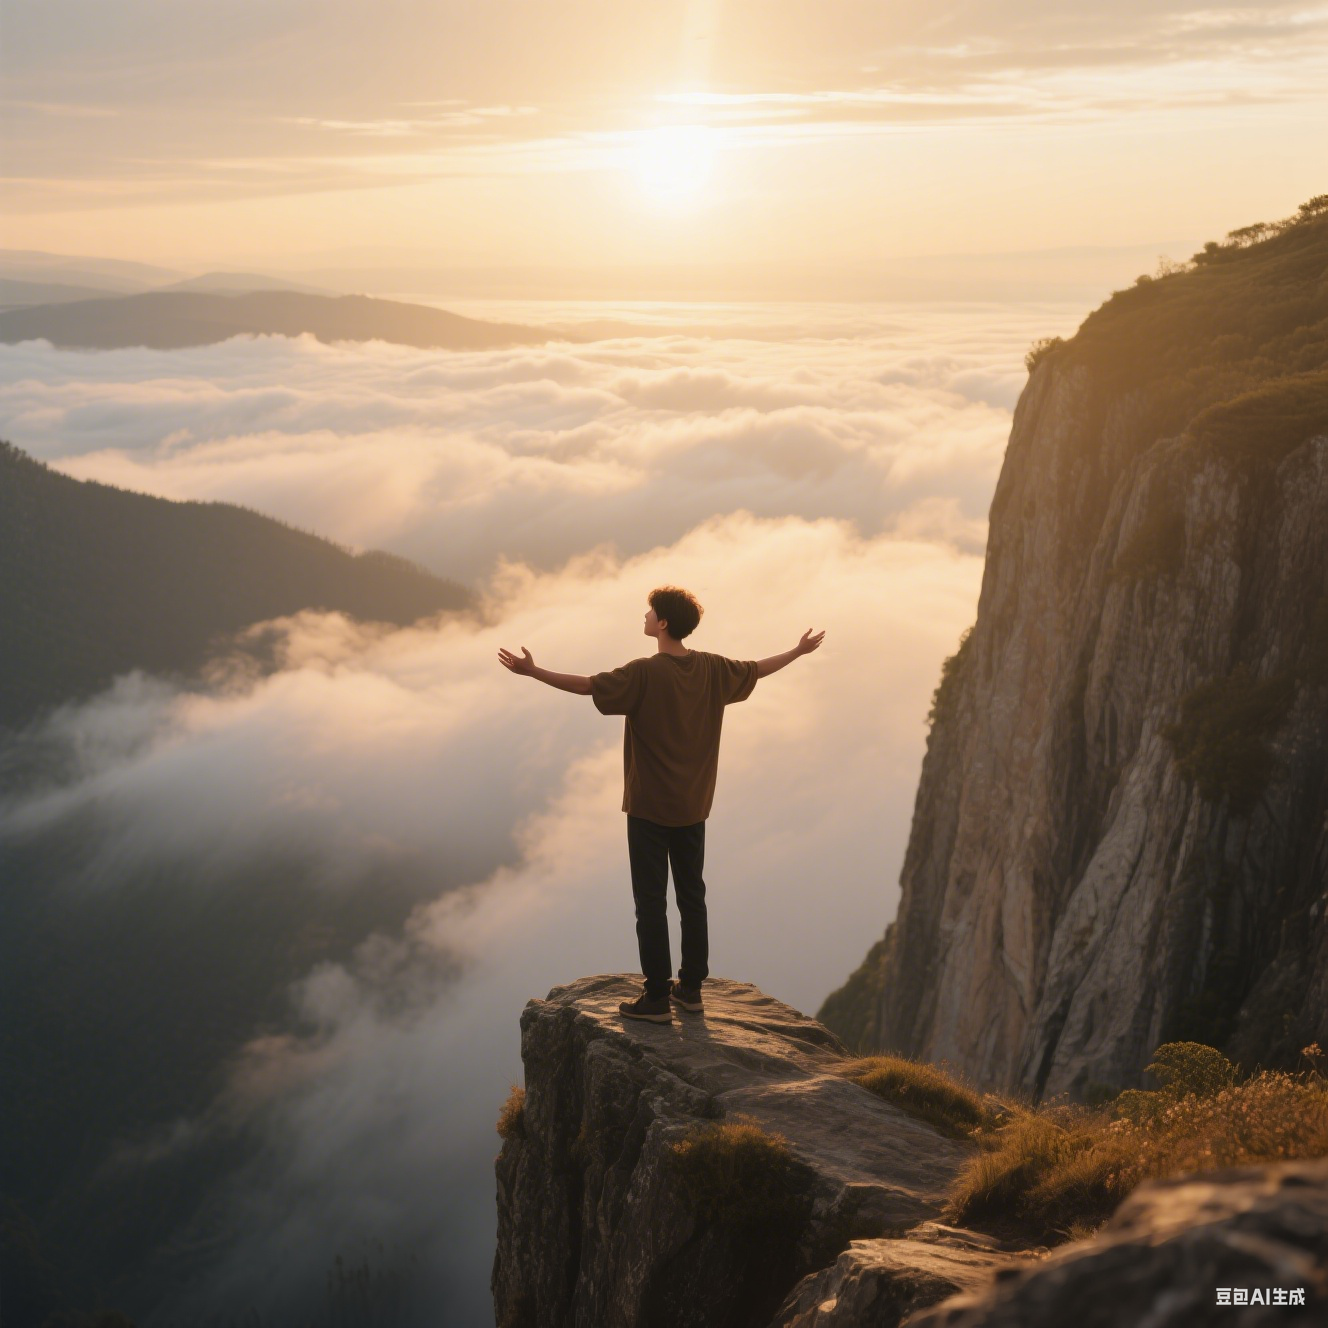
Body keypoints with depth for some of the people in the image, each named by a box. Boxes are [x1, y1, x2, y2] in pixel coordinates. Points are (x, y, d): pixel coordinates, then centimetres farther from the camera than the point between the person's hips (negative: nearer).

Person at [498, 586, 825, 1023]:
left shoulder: (644, 674, -18)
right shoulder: (712, 669, 1)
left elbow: (587, 685, -24)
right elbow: (757, 669, 16)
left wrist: (533, 671, -22)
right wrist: (798, 652, 32)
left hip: (649, 808, -6)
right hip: (693, 806, 6)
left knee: (651, 903, 0)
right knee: (692, 897, 14)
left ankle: (656, 999, 3)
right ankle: (691, 989, 21)